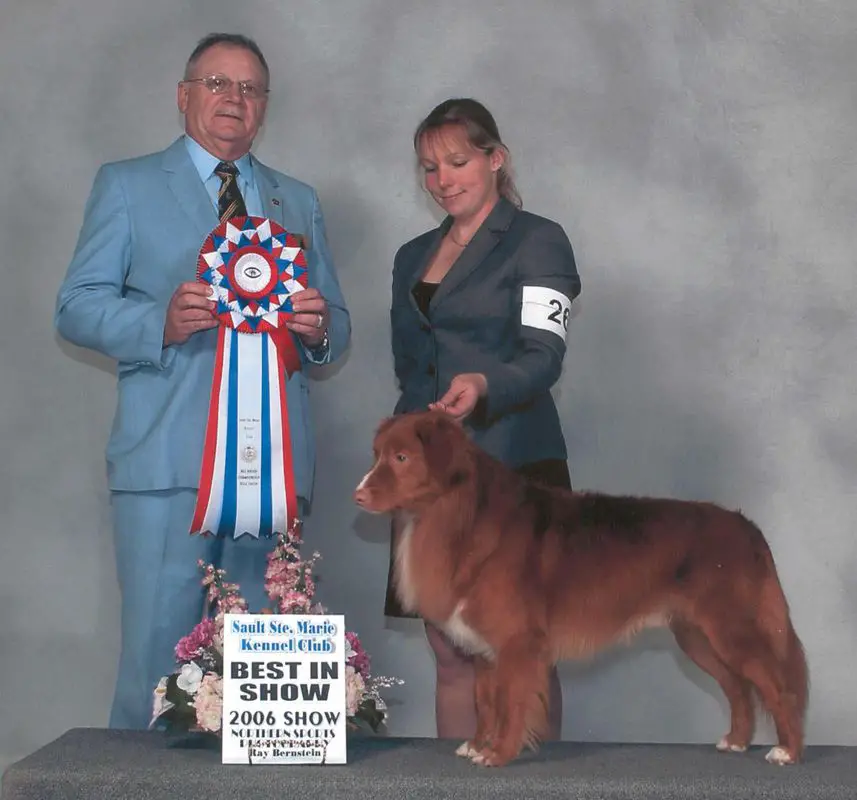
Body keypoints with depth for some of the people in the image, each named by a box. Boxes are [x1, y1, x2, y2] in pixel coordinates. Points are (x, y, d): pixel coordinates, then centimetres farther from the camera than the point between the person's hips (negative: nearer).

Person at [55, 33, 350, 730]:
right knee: (158, 651, -4)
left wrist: (318, 329, -7)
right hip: (167, 456, -3)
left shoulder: (299, 201, 20)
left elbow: (337, 331, 18)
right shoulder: (126, 186, 10)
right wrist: (161, 324, -18)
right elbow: (76, 308, 1)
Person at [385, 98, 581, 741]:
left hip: (513, 467, -6)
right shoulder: (413, 257, 19)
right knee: (450, 652, 6)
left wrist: (485, 385, -32)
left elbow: (543, 355, -13)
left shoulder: (537, 241, -1)